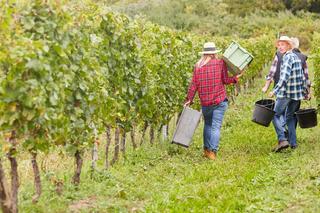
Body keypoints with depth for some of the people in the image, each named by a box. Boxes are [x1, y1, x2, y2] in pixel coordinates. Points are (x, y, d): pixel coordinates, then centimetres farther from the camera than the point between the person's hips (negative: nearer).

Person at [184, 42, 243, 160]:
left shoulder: (198, 66, 3)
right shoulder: (221, 63, -2)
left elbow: (194, 84, 1)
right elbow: (225, 80, -5)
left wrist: (189, 99, 5)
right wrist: (236, 77, 9)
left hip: (205, 102, 2)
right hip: (219, 101, -2)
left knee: (207, 125, 18)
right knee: (216, 126, -3)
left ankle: (206, 149, 17)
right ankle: (213, 151, -10)